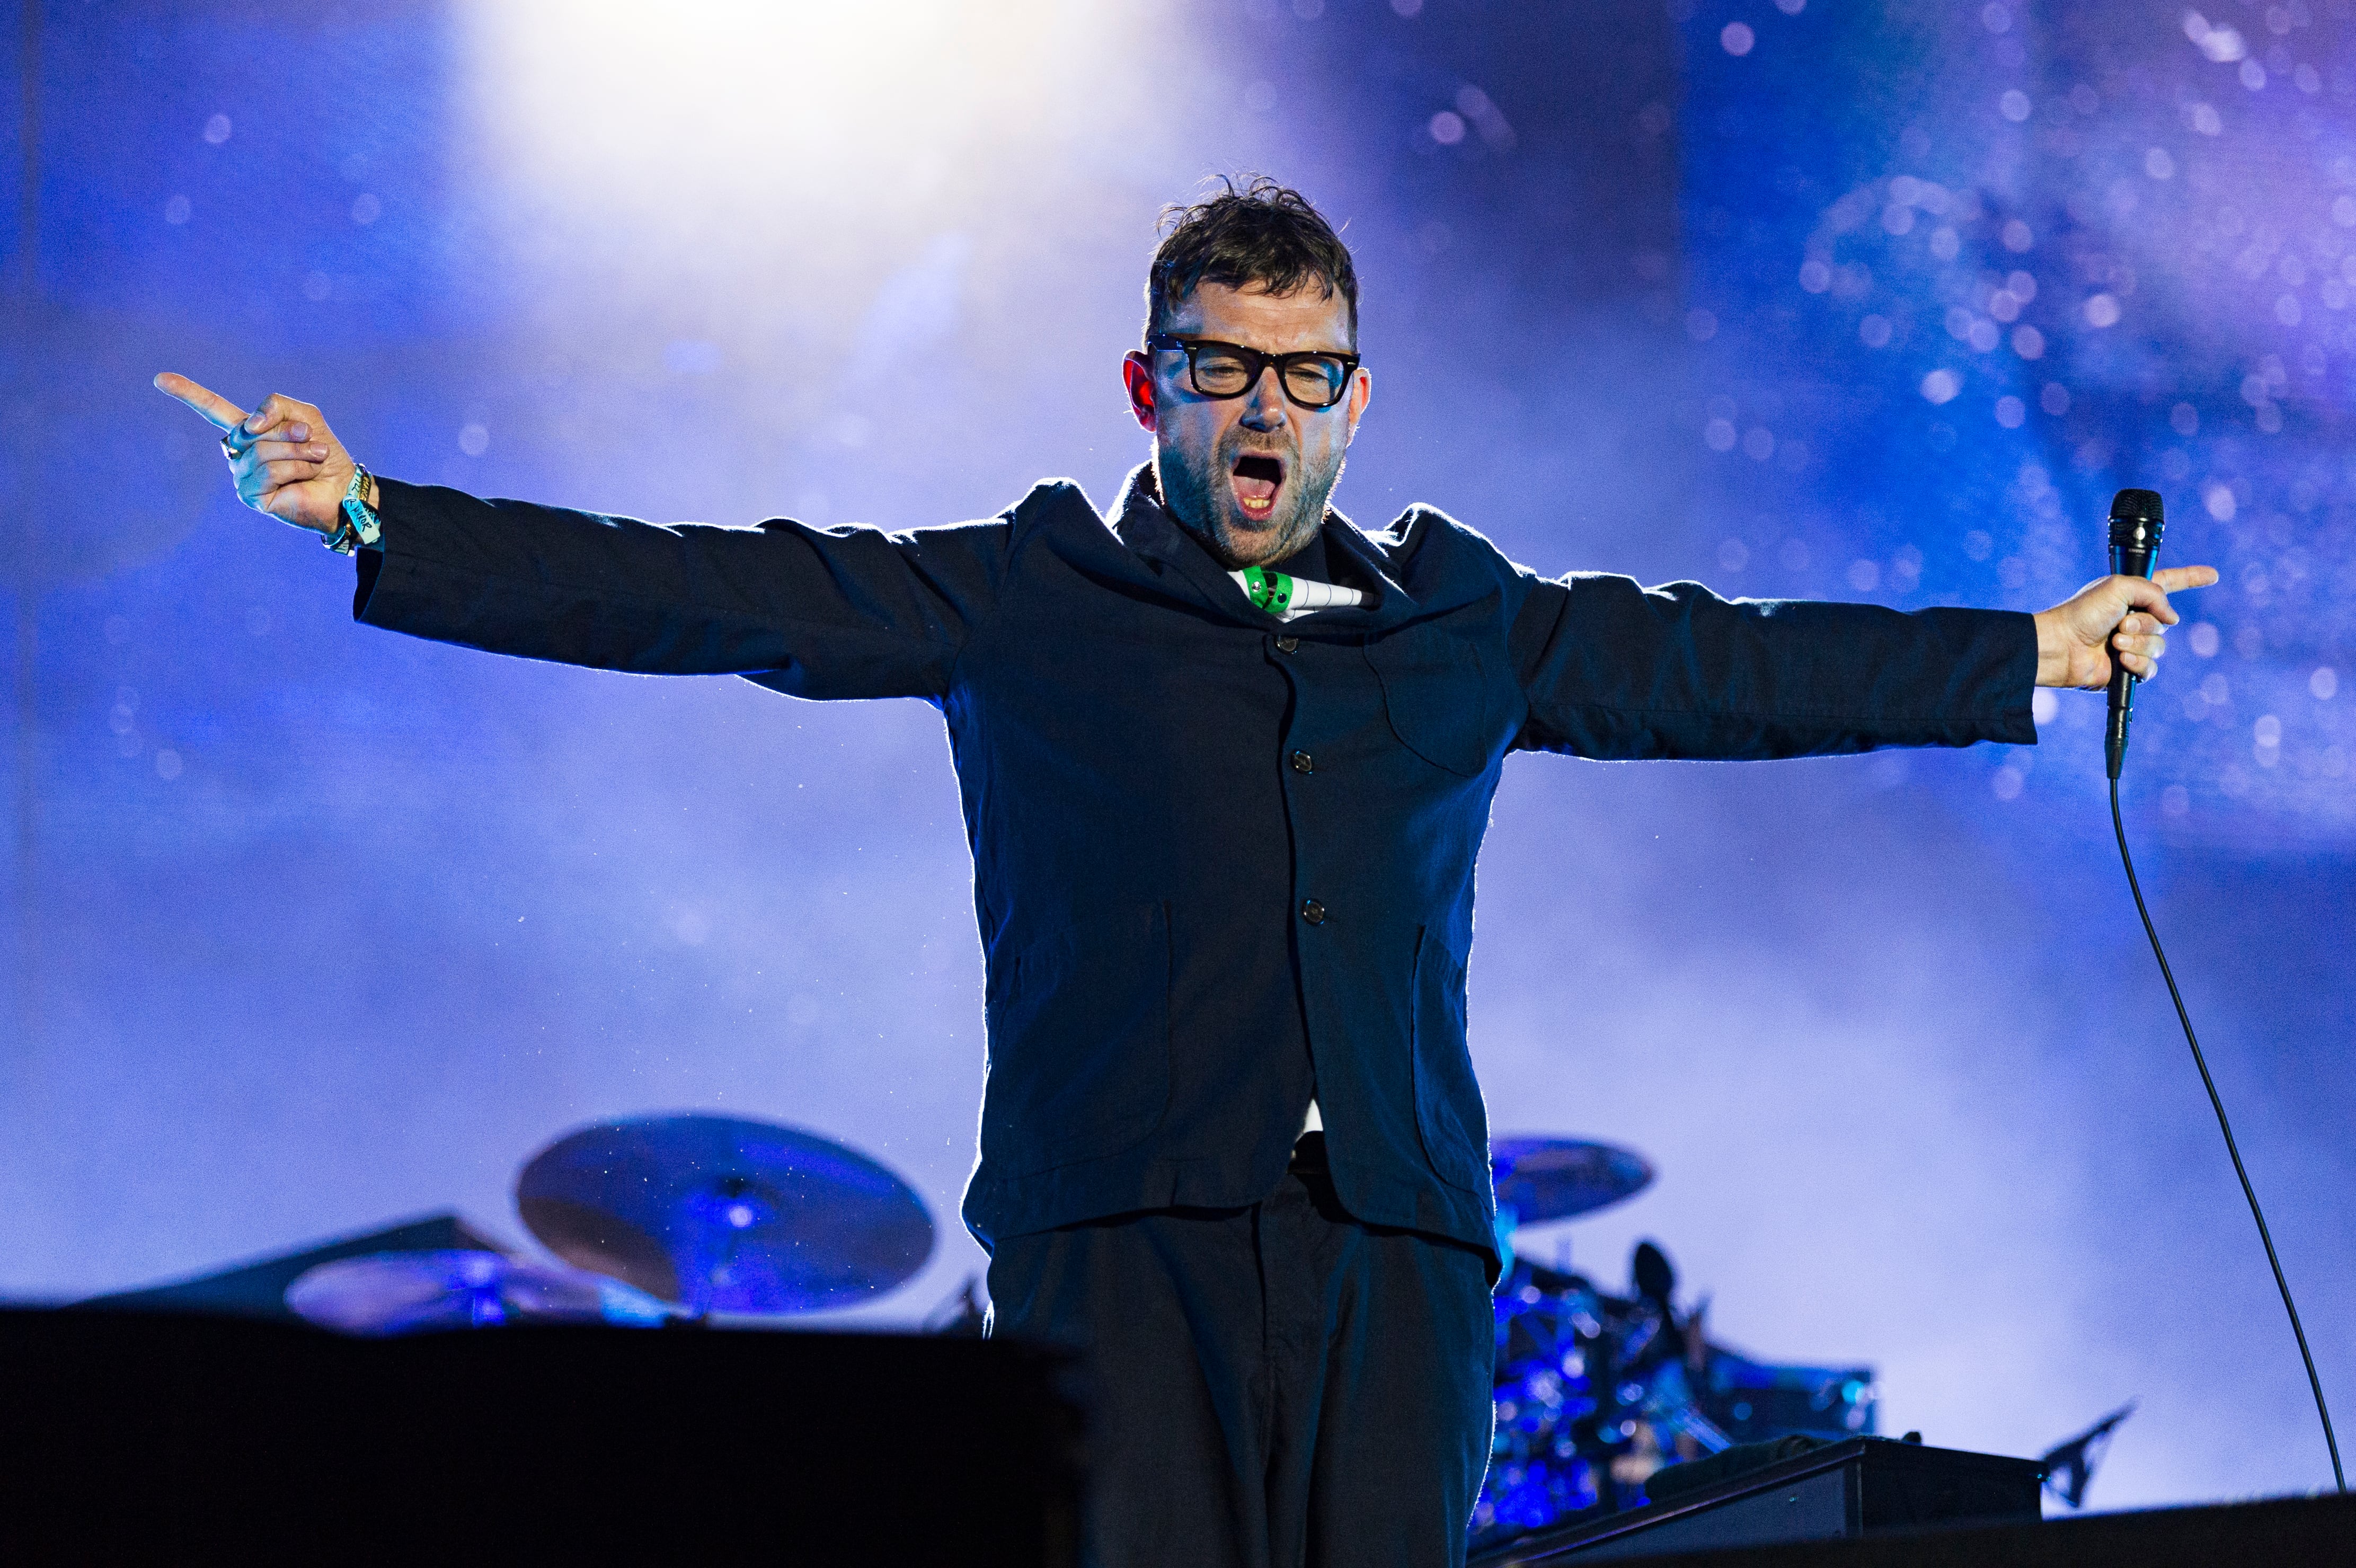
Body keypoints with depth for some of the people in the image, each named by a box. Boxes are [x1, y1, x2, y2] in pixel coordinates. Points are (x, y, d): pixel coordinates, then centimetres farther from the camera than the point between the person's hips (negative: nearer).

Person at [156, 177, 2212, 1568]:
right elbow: (696, 594, 5)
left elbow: (1734, 663, 30)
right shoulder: (1022, 601, 10)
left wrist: (2037, 653, 36)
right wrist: (380, 528, -3)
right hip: (1124, 1243, -3)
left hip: (1398, 1246, 3)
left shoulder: (1470, 627, 19)